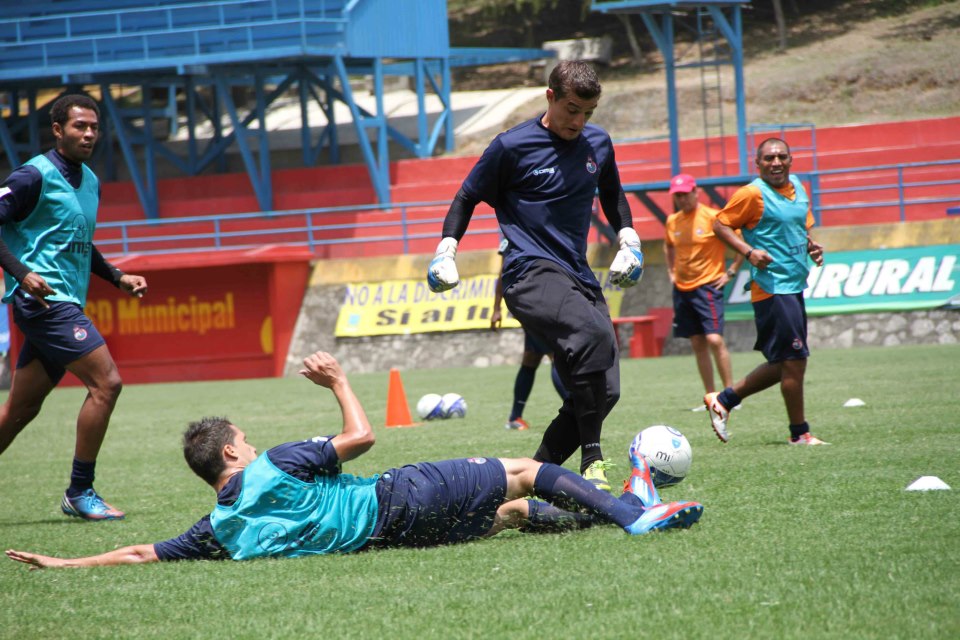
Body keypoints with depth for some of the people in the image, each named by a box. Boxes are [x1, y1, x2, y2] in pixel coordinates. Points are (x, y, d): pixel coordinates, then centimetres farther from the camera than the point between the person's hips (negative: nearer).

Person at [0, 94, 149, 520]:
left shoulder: (89, 182, 17)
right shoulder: (35, 176, -10)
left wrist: (118, 278, 19)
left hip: (64, 305, 9)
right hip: (44, 299, -9)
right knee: (106, 381, -14)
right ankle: (80, 492, -5)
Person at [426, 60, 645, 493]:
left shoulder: (598, 143, 10)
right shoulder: (512, 147, -5)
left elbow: (612, 194, 30)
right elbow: (468, 197, 7)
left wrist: (628, 238, 16)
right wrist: (446, 248, -4)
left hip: (578, 277, 7)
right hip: (531, 273, -7)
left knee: (603, 392, -4)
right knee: (593, 337, -34)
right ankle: (591, 460, -28)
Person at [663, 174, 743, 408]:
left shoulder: (713, 218, -11)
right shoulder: (672, 221, 7)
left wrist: (731, 272, -9)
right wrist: (671, 271, 17)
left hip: (708, 285, -6)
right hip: (682, 289, 6)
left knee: (714, 339, -16)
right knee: (697, 344, 6)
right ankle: (711, 397, 12)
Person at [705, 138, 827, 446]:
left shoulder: (798, 189, 13)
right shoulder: (753, 194, -10)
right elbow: (721, 224, -8)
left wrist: (811, 246, 6)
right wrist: (749, 252, -20)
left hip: (794, 287, 9)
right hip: (772, 289, -9)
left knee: (782, 365, 12)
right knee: (794, 360, -6)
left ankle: (724, 399, 24)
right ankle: (799, 433, 4)